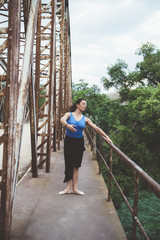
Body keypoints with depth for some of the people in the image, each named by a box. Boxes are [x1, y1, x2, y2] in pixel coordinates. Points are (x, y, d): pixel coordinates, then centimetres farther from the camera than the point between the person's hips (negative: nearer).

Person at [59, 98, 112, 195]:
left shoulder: (85, 119, 4)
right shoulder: (69, 114, -3)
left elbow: (96, 128, 2)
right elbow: (62, 119, -25)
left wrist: (107, 137, -3)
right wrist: (67, 125, -48)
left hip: (79, 143, 2)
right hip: (69, 141, -2)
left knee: (76, 166, 4)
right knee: (68, 164, 1)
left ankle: (75, 188, 12)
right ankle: (68, 188, 9)